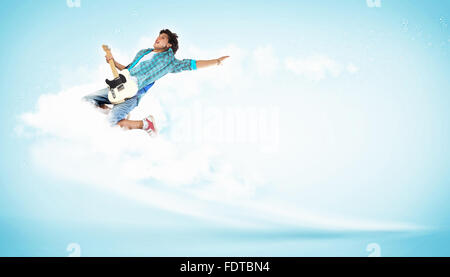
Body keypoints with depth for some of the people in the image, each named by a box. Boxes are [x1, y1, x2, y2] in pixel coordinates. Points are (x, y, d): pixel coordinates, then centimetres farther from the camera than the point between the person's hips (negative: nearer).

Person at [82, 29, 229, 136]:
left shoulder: (169, 61, 4)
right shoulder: (143, 52, 22)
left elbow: (192, 64, -1)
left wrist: (216, 60, -7)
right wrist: (114, 62, 17)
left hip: (133, 95, -7)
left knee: (113, 121, -29)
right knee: (86, 100, 1)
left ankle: (146, 124, -5)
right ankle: (114, 111, 18)